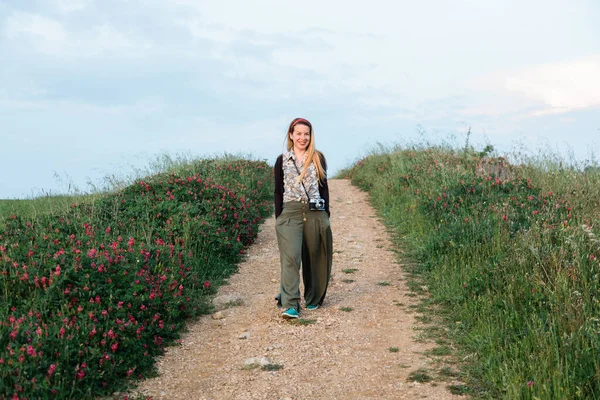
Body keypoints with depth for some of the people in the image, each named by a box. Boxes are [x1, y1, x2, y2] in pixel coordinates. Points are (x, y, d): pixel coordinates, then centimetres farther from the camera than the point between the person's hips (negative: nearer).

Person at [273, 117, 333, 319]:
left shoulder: (318, 158, 8)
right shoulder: (282, 160, 7)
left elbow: (324, 187, 9)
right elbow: (278, 190, 8)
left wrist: (326, 213, 3)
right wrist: (278, 217, 2)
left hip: (315, 212, 1)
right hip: (290, 213, -1)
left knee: (313, 257, 8)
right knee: (290, 256, -12)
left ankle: (313, 299, 25)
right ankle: (290, 305, -15)